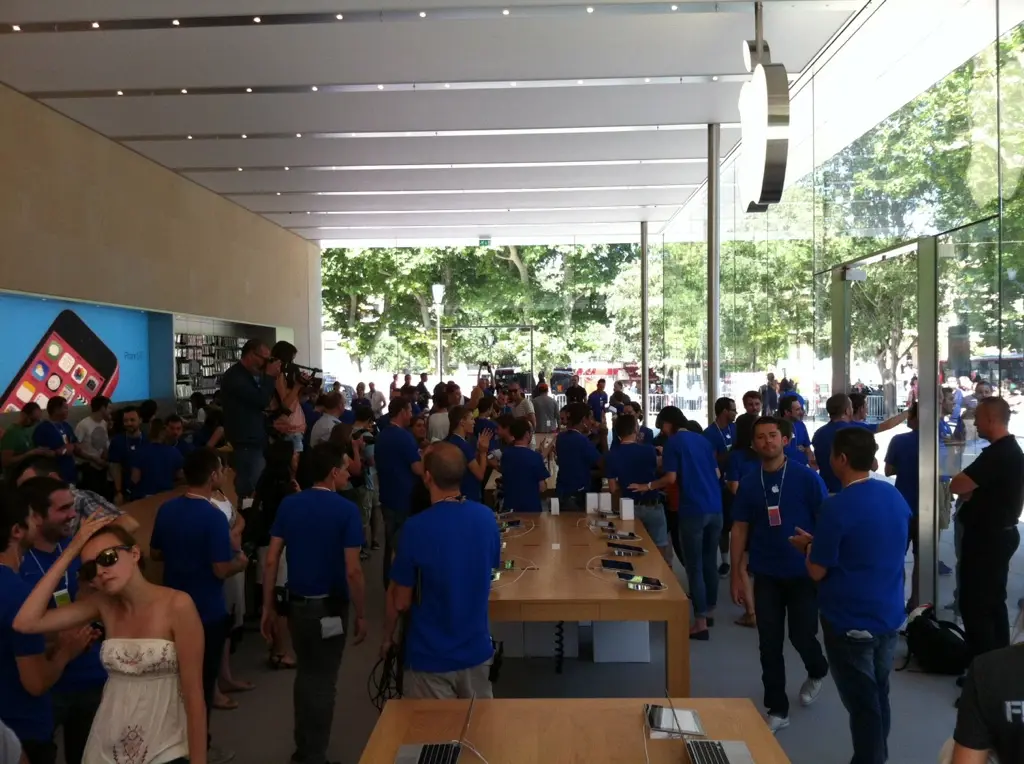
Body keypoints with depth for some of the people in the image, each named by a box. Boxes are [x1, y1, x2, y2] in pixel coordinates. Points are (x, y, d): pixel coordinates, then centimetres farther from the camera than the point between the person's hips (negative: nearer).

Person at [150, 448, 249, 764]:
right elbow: (221, 570, -23)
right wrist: (240, 561, -4)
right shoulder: (213, 517, -24)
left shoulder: (166, 510, -2)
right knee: (203, 679, 9)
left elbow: (155, 553, 10)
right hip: (207, 611, -7)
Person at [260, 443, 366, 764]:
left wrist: (267, 608, 7)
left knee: (305, 673, 23)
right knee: (322, 680, 11)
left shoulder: (288, 505, -1)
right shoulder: (346, 510, -16)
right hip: (329, 606, -5)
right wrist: (361, 615, -8)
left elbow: (271, 561, -1)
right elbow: (353, 571, -18)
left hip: (297, 602, 5)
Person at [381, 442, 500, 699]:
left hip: (430, 655, -4)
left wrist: (387, 638, 4)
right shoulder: (486, 517, -8)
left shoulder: (418, 527, -22)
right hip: (476, 649, 4)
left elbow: (401, 601, -14)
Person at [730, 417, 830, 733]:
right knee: (769, 644, 5)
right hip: (766, 575, 3)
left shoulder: (806, 478, -9)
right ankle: (777, 709, 19)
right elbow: (740, 529, 4)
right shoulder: (749, 484, 0)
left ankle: (817, 672, 40)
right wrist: (736, 575, 2)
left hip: (803, 573, -2)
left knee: (802, 635, 5)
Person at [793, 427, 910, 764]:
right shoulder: (896, 497, 1)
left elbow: (817, 571, -16)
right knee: (878, 695, 21)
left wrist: (808, 545, 4)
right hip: (889, 616, 7)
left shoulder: (837, 507, -21)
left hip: (850, 621, -7)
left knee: (861, 702, 7)